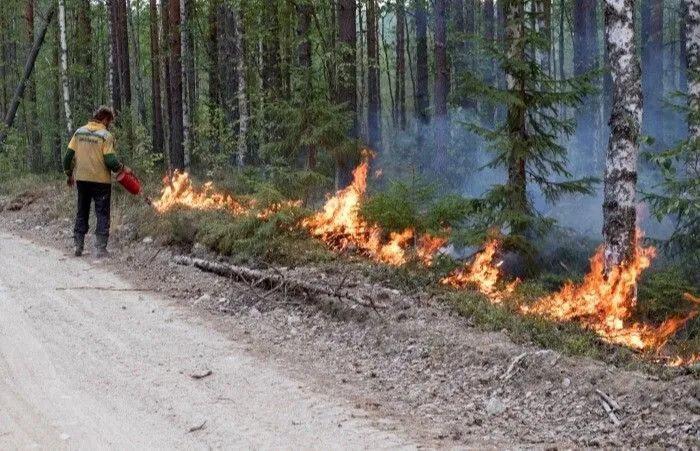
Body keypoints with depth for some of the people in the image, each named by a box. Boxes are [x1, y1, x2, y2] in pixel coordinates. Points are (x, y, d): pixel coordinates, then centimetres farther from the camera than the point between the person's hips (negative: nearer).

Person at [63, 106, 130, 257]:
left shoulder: (79, 132, 4)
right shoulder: (106, 136, -11)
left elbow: (69, 156, 4)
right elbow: (110, 161, -17)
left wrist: (69, 174, 16)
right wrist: (123, 168, 1)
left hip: (82, 179, 5)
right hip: (101, 181, -5)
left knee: (82, 213, 16)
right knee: (102, 215, 4)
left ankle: (78, 246, 17)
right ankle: (100, 249, -1)